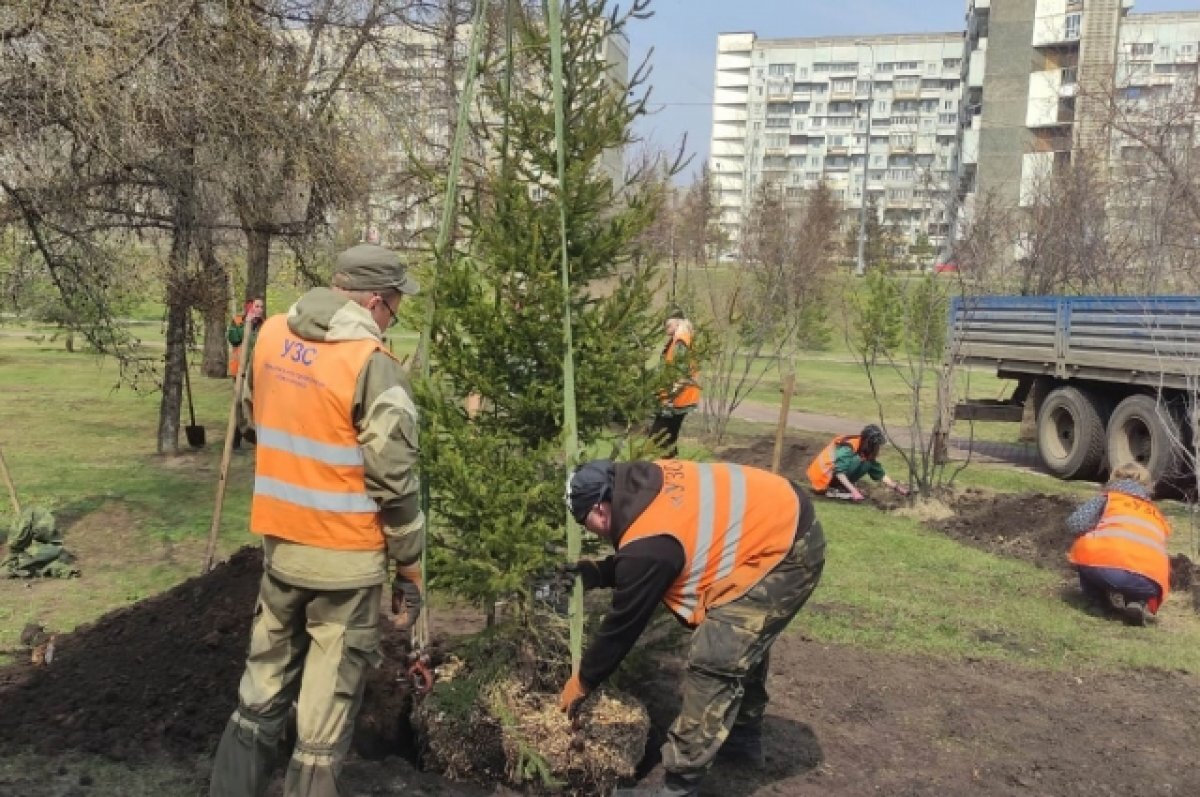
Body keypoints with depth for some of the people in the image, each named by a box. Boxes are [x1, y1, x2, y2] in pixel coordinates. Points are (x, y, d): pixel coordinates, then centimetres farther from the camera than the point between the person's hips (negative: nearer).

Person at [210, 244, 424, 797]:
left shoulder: (271, 336, 2)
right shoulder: (372, 364, -19)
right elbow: (393, 479, -16)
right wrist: (409, 563, -6)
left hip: (279, 540, 6)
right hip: (347, 554, -6)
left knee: (267, 674, 21)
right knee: (330, 690, 7)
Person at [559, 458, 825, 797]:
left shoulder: (647, 544, -22)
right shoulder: (647, 484, 3)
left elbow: (623, 623, -8)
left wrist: (582, 681, 5)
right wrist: (598, 572, 17)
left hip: (783, 552, -10)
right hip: (789, 521, 10)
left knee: (713, 662, -10)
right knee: (744, 639, 26)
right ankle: (744, 737, 44)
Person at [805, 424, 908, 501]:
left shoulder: (866, 452, 3)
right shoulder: (848, 448, -23)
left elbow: (880, 474, 8)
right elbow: (839, 473, -29)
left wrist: (897, 487, 0)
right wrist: (853, 491, -31)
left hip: (833, 479, 9)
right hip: (821, 479, -9)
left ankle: (838, 488, 2)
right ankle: (834, 491, -15)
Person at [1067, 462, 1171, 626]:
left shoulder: (1108, 497, 25)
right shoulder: (1157, 514, 37)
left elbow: (1075, 525, 9)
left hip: (1106, 564, -3)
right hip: (1150, 578, 3)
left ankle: (1108, 601, 6)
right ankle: (1140, 603, 3)